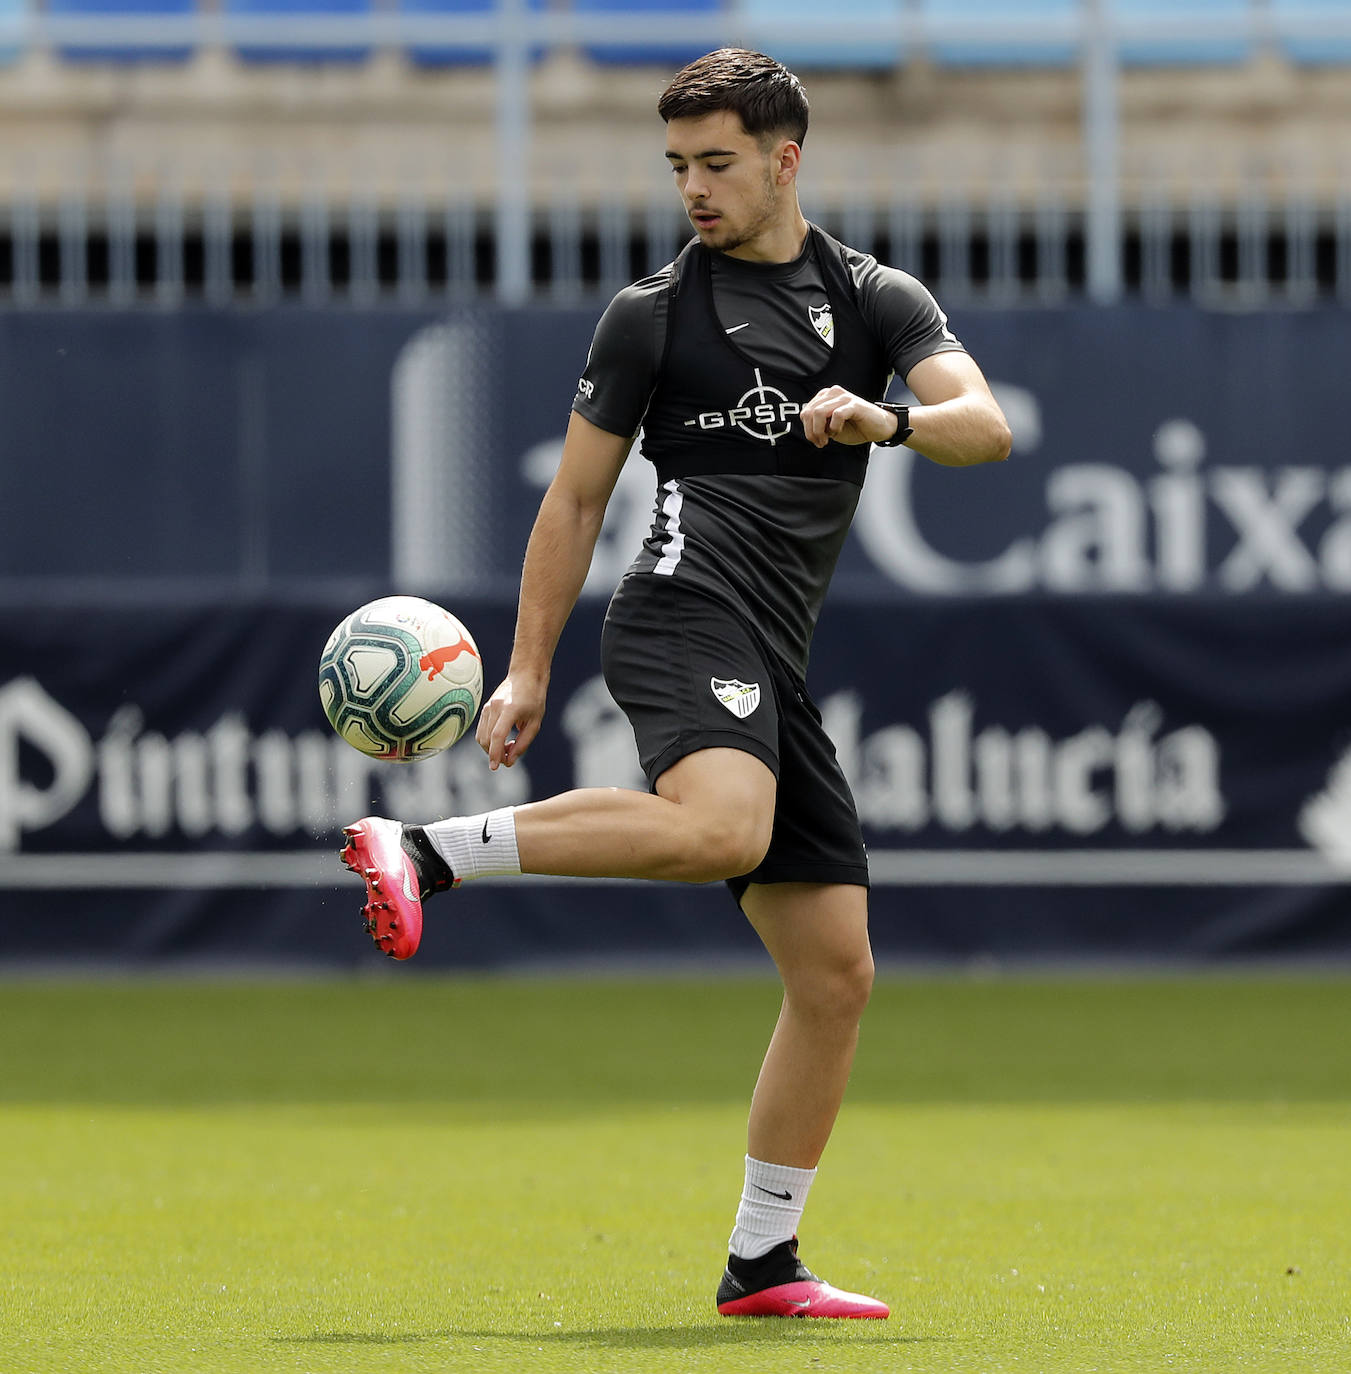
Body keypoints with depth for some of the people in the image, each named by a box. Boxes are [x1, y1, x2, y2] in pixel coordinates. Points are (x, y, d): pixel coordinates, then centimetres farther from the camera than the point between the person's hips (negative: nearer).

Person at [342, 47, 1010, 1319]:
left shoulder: (877, 300, 16)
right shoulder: (651, 313, 8)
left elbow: (984, 424, 1)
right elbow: (574, 498, 10)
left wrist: (891, 421, -21)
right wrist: (527, 671, 4)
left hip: (774, 664, 5)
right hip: (688, 606, -5)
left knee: (836, 972, 3)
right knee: (721, 828, -37)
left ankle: (761, 1263, 9)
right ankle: (425, 853, -30)